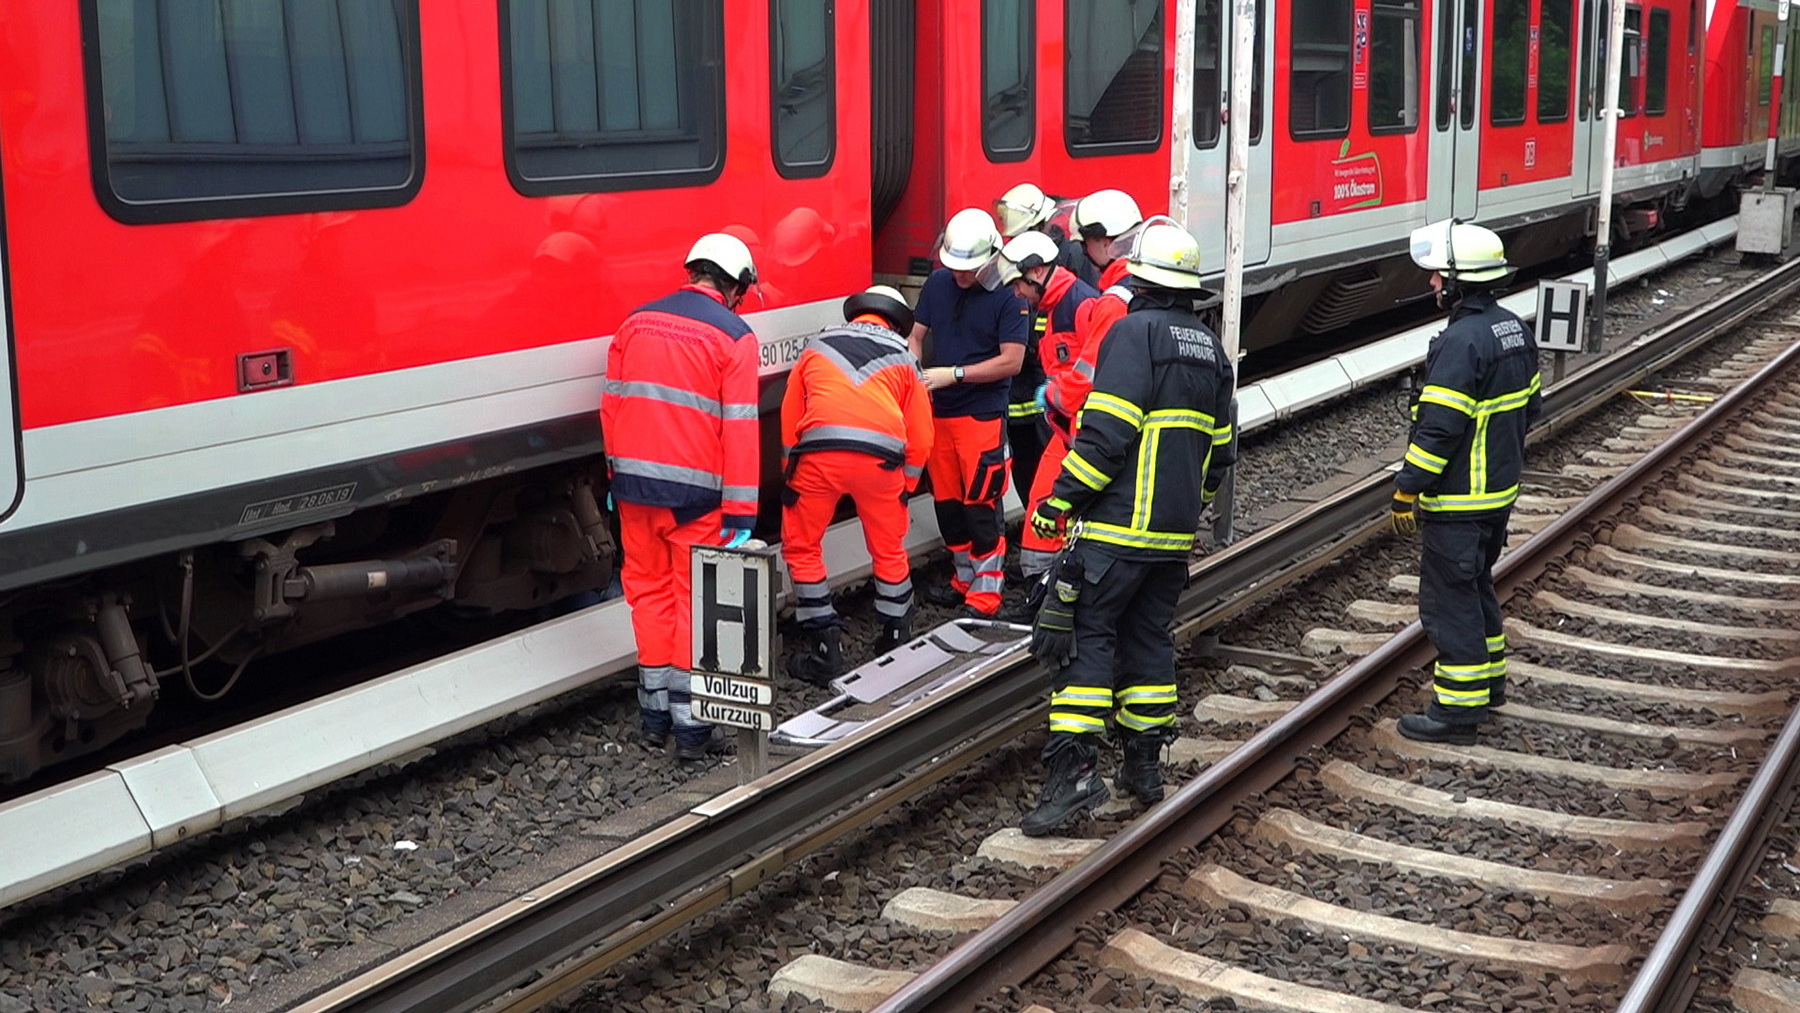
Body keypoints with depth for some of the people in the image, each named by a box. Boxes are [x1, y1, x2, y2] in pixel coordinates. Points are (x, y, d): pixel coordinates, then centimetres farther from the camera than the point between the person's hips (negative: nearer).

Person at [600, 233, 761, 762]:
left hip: (635, 483, 5)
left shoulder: (637, 322, 7)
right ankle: (690, 726, 7)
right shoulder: (733, 336, -7)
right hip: (696, 491, -4)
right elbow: (739, 429, -11)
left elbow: (612, 402, 10)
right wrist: (740, 513, -9)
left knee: (650, 591, 15)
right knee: (696, 600, 4)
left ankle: (655, 715, 23)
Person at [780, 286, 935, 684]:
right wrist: (903, 486, 30)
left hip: (818, 451, -1)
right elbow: (920, 438, 20)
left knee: (802, 546, 15)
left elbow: (790, 419, 20)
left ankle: (824, 644, 13)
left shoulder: (817, 346, 25)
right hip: (881, 456, 1)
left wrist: (790, 475, 28)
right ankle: (897, 640, 28)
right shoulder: (903, 357, 24)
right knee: (889, 550, 19)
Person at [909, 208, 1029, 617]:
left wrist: (953, 374, -18)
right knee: (947, 502, 13)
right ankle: (965, 578, 28)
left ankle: (985, 594, 3)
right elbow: (916, 335, 10)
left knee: (981, 505, -5)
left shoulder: (1009, 295, -12)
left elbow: (1011, 360, -15)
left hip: (982, 414, -6)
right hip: (938, 411, 6)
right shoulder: (938, 283, 4)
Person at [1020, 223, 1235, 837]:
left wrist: (1060, 499, -14)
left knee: (1084, 636, -6)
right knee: (1148, 638, 15)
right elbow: (1220, 448, 20)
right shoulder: (1210, 348, 15)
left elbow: (1107, 432, -19)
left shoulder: (1134, 332, -10)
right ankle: (1144, 764, 21)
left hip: (1118, 525, -7)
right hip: (1175, 535, 7)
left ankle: (1074, 768, -13)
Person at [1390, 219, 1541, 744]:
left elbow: (1438, 428, -25)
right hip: (1501, 492, 10)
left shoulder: (1461, 343, -23)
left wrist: (1406, 491, -18)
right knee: (1477, 583, 24)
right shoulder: (1516, 329, 7)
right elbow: (1529, 405, 17)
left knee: (1449, 597, -2)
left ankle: (1457, 710, 3)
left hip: (1458, 502, -10)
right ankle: (1488, 679, 38)